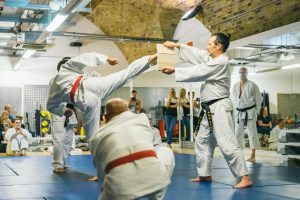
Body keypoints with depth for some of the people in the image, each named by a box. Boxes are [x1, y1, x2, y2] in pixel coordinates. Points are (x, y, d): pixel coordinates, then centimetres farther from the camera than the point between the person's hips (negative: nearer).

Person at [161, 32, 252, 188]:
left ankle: (245, 178, -12)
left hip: (219, 108, -10)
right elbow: (196, 54, 16)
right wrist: (177, 45, 8)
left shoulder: (221, 62, -15)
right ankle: (205, 174, 25)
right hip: (211, 109, 10)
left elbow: (198, 72, -19)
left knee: (227, 143, -14)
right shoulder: (213, 59, 14)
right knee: (202, 141, 16)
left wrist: (174, 70, -14)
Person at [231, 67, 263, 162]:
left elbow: (259, 99, -2)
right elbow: (233, 98, 17)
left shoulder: (252, 85, -6)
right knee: (238, 133, 10)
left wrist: (256, 111, -3)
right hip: (239, 113, 5)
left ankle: (253, 156, 1)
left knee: (252, 133, -3)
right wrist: (236, 109, 10)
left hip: (249, 112, -5)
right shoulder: (235, 86, 6)